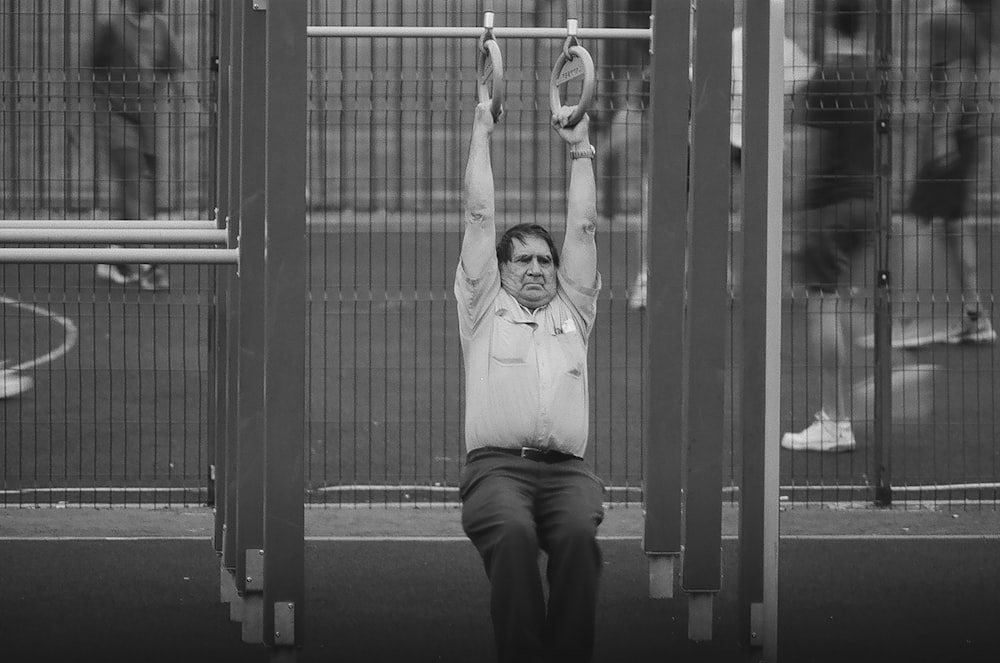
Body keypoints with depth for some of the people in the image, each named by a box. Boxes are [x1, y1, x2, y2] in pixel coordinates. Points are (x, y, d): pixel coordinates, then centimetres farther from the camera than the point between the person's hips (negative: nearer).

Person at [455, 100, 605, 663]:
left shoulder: (572, 311, 27)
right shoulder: (485, 309, 21)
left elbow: (583, 226, 25)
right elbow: (480, 216, 19)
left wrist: (581, 148, 30)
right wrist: (483, 131, 24)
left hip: (566, 468, 2)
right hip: (496, 464, -2)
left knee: (579, 536, -33)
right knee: (513, 536, -36)